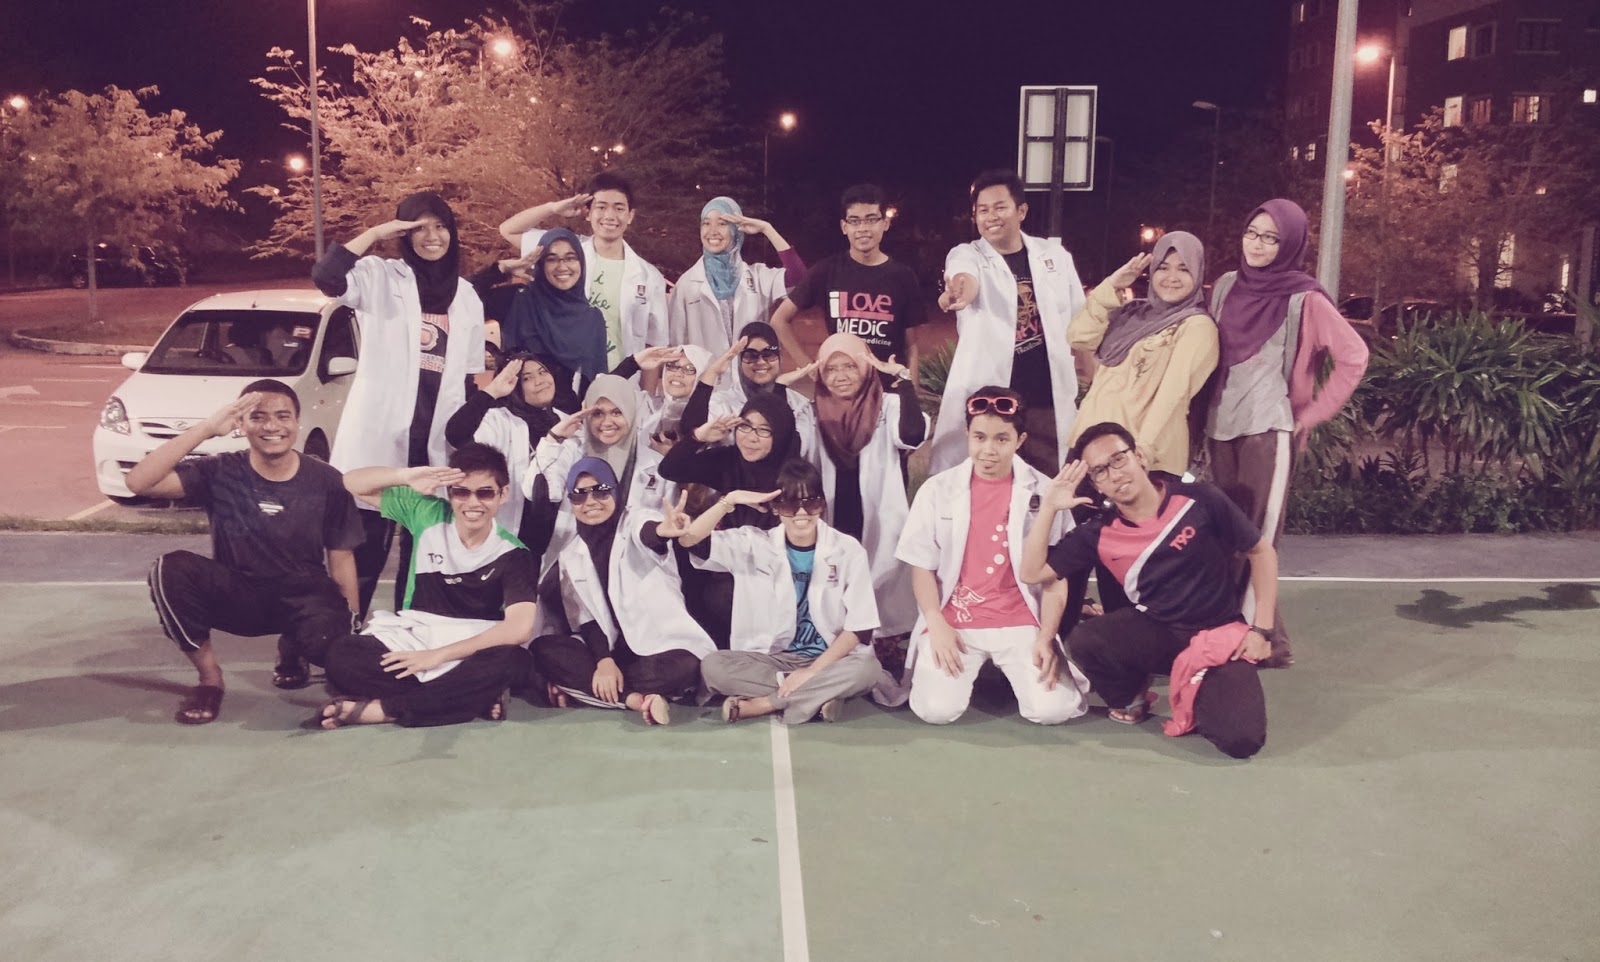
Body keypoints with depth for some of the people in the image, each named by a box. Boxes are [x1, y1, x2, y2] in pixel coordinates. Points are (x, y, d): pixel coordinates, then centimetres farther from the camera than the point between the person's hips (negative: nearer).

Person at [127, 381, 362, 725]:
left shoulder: (326, 482, -6)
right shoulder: (220, 473, -7)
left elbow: (341, 559, -1)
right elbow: (139, 482, -22)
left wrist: (353, 628, -4)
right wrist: (206, 429, -26)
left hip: (304, 596, -1)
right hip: (239, 595, 1)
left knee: (331, 643, -34)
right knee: (170, 570, -28)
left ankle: (291, 651, 10)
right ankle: (209, 677, -5)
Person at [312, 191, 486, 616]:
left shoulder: (467, 296, 13)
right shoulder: (381, 277, 0)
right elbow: (325, 277, -21)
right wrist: (377, 232, -14)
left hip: (437, 438, 4)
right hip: (381, 432, -4)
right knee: (367, 544, -1)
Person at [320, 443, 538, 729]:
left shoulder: (513, 554, -8)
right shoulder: (428, 514, 0)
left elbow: (519, 628, -22)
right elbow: (353, 483, 4)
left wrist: (438, 655, -24)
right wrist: (406, 475, -17)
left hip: (472, 651, -2)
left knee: (513, 661, -36)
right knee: (341, 656, -27)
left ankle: (379, 709, -28)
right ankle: (474, 699, -24)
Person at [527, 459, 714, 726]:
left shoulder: (636, 520, -4)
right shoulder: (570, 555, 8)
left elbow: (650, 533, -30)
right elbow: (585, 618, 1)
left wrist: (665, 529, -57)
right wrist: (603, 660, -19)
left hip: (663, 644, -4)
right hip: (613, 647, 4)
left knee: (685, 667, -37)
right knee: (544, 650, -20)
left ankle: (580, 688, -24)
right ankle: (638, 699, -29)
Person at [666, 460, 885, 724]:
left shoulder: (848, 550, -3)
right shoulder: (754, 545, 1)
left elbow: (861, 628, -7)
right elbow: (688, 540, -10)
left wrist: (813, 671, -17)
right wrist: (730, 500, -20)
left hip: (832, 658, -1)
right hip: (772, 659, 1)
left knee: (866, 668, -34)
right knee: (712, 666, -26)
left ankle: (760, 704, -23)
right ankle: (820, 694, -24)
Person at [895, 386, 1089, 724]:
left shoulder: (1044, 492, 0)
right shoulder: (937, 489, 1)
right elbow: (922, 566, 3)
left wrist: (1046, 637, -9)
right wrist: (937, 625, -9)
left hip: (1022, 623, 0)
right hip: (953, 622, 0)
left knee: (1052, 710, -17)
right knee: (937, 710, -19)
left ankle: (1009, 671, 17)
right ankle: (968, 669, 16)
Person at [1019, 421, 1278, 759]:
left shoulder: (1200, 502, -11)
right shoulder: (1099, 534, -5)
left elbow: (1261, 551, 0)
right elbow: (1032, 573, -7)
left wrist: (1262, 628, -6)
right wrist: (1049, 508, -14)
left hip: (1220, 634, -2)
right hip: (1158, 633, 2)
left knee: (1241, 740, -25)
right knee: (1083, 641, -28)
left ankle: (1196, 696, 10)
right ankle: (1132, 698, 5)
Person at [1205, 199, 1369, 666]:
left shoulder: (1304, 299, -5)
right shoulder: (1226, 286, 10)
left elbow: (1353, 357, -6)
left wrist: (1311, 414, -7)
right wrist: (1204, 408, 10)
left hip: (1269, 433, -6)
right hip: (1221, 429, 6)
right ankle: (1270, 639, 19)